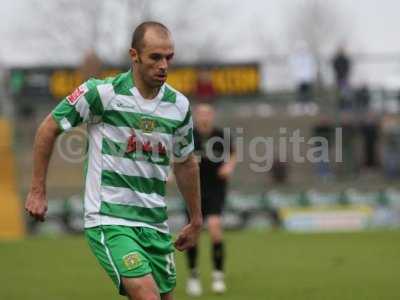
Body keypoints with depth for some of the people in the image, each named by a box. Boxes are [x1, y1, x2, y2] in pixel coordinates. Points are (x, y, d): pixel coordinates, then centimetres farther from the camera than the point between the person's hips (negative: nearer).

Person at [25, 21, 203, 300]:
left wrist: (196, 220, 25)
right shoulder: (102, 92, -10)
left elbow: (185, 162, 21)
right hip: (109, 221, -6)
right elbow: (49, 129, 1)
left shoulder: (179, 106, 4)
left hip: (155, 223, 6)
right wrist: (38, 191, 3)